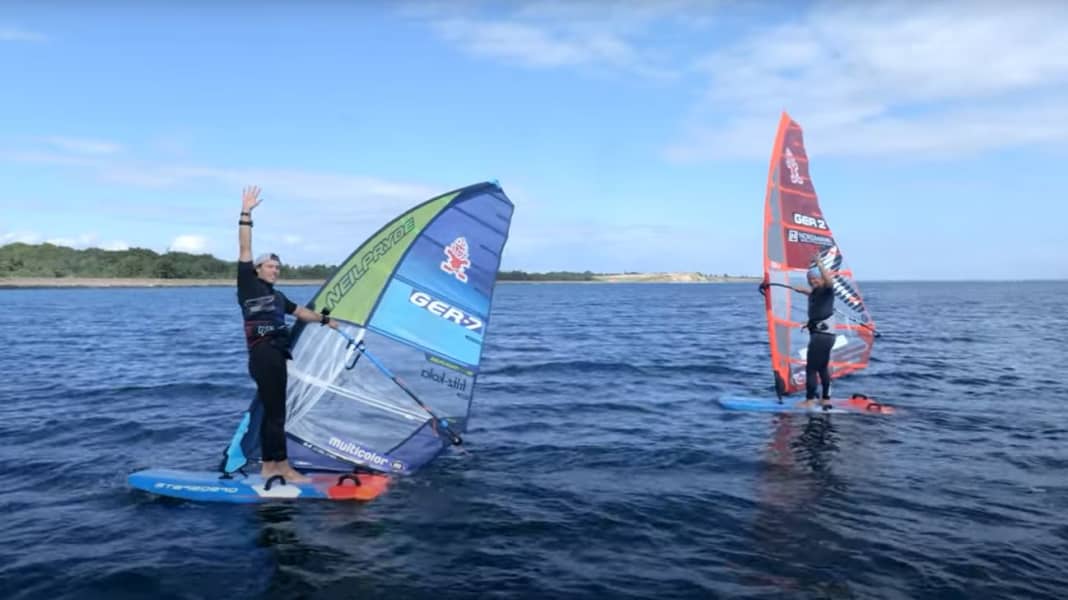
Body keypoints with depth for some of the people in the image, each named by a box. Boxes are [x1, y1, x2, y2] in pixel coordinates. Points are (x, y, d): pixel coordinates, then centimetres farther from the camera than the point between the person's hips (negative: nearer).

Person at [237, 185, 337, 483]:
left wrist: (324, 319, 45)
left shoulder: (277, 296, 25)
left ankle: (269, 467, 16)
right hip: (263, 354, -9)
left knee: (272, 412, 10)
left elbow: (298, 311, 38)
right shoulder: (248, 284, 3)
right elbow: (245, 249, -5)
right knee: (275, 413, -8)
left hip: (277, 355, 9)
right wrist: (246, 214, -10)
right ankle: (283, 467, -5)